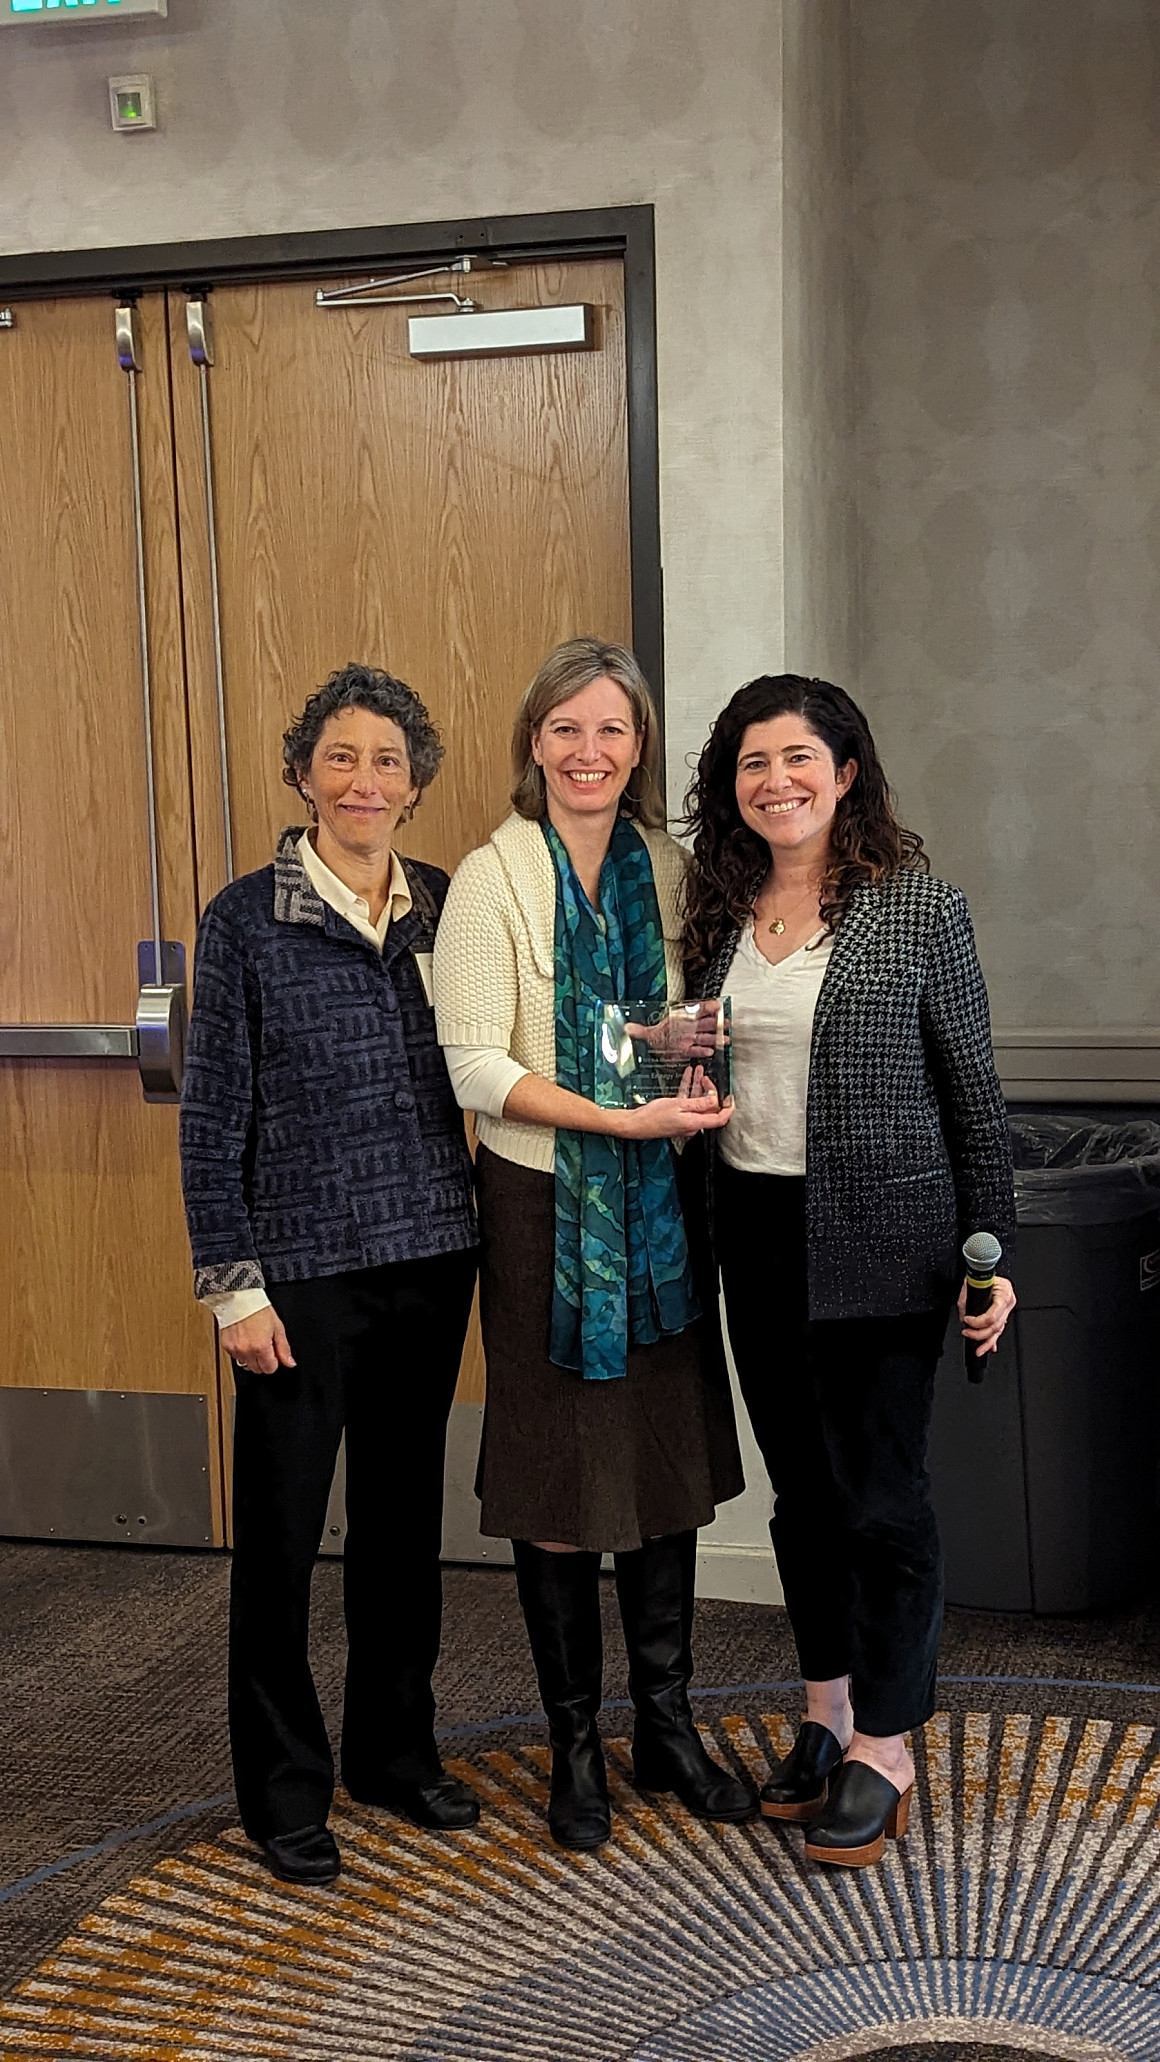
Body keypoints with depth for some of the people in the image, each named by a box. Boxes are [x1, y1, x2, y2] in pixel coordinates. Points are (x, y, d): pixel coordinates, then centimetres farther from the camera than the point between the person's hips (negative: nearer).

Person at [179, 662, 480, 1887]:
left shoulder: (445, 906, 5)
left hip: (431, 1258, 4)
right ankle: (284, 1791, 20)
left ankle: (395, 1750, 32)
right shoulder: (246, 921, -6)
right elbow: (212, 1115, -5)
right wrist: (231, 1282, -9)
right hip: (302, 1270, -4)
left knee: (404, 1511, 15)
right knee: (281, 1528, 4)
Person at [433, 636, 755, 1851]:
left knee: (671, 1463, 10)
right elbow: (476, 1066, -13)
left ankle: (666, 1723, 26)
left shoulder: (667, 870, 7)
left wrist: (699, 1085, -7)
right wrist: (624, 1118, -21)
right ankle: (574, 1744, 21)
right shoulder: (492, 880, -7)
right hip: (544, 1204, -4)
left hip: (659, 1202, 4)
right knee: (559, 1476, 4)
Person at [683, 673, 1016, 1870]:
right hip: (755, 1235, 5)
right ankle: (827, 1716, 30)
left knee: (879, 1492, 1)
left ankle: (884, 1752, 15)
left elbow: (971, 1089, -4)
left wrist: (991, 1253, -6)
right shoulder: (720, 912, 7)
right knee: (801, 1489, 14)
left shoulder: (917, 907, -6)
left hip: (879, 1242, -5)